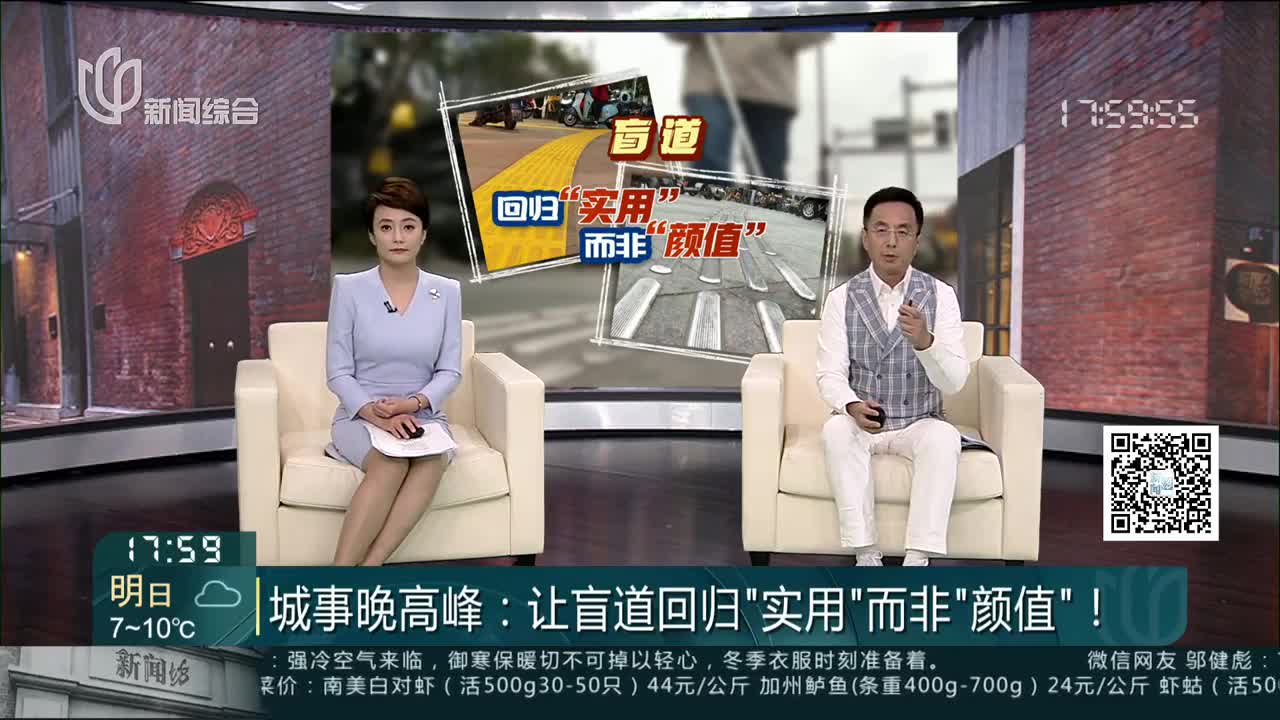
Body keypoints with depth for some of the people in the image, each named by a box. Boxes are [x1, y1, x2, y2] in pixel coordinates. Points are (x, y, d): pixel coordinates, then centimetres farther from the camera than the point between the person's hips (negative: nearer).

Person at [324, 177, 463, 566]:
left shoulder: (447, 292, 3)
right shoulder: (349, 288, -3)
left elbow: (450, 371, 3)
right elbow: (338, 372, -4)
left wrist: (413, 403, -16)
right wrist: (376, 413, -20)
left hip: (423, 414, 2)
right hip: (361, 415, -2)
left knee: (433, 461, -34)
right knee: (391, 463, -35)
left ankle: (367, 570, -33)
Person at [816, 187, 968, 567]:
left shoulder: (941, 295, -5)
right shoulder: (842, 298, -3)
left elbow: (954, 381, -13)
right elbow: (830, 375, -8)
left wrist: (924, 341, -33)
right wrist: (852, 406, -31)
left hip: (920, 424, 0)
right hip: (861, 422, 0)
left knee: (943, 437, -32)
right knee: (836, 430, -32)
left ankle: (918, 560, -30)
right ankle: (866, 555, -27)